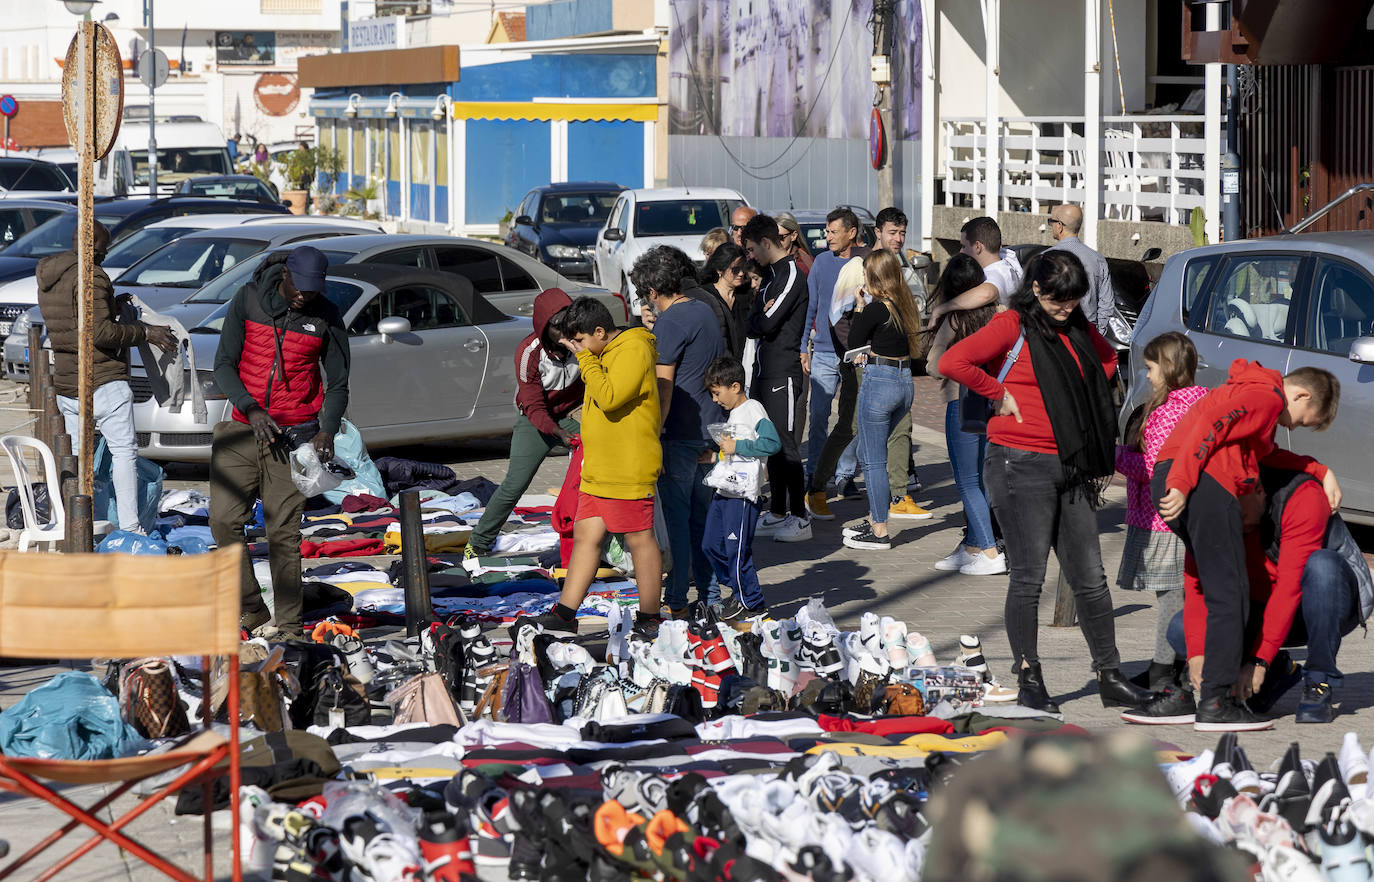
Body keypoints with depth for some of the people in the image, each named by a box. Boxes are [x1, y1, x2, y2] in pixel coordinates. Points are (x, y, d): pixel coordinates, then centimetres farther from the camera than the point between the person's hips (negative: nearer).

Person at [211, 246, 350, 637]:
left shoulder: (326, 317, -1)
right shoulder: (248, 301, -1)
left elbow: (338, 384, 5)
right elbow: (224, 365, -1)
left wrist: (327, 431, -12)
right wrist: (251, 410, -17)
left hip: (294, 437, -2)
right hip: (243, 429, 2)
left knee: (283, 533, -6)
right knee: (224, 521, -5)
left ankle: (288, 626, -1)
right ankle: (251, 612, 9)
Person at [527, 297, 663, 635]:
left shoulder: (634, 351, -16)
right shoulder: (604, 353, 15)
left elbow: (609, 398, -27)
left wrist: (585, 357, -20)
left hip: (629, 472, -10)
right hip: (598, 471, 10)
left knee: (640, 540, 0)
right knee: (585, 535, 7)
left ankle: (650, 620, 8)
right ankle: (564, 615, 8)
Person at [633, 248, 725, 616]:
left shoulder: (669, 324, -14)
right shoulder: (705, 312, 12)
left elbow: (664, 390, -16)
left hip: (680, 433, -8)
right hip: (711, 428, 8)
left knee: (677, 515, -3)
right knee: (702, 514, 14)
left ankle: (676, 599, 0)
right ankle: (710, 593, 17)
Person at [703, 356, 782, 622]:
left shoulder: (753, 410, -11)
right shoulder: (733, 414, 18)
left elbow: (772, 443, -23)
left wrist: (737, 446, -20)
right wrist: (716, 456, 13)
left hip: (743, 493, -10)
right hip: (724, 490, 10)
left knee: (736, 549, -5)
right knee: (712, 545, 10)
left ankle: (752, 602, 7)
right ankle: (740, 591, 24)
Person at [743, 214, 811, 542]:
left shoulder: (791, 275, -13)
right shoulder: (773, 273, 18)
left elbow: (767, 324, -18)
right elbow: (753, 325, 15)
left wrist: (758, 319, 2)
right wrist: (760, 319, -5)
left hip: (784, 373, -10)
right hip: (766, 370, 10)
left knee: (786, 444, -9)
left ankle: (800, 519, -7)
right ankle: (777, 512, 21)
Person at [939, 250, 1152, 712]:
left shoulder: (1077, 329, 13)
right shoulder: (1013, 327, -7)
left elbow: (1106, 358, 35)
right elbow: (952, 362, -20)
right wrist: (999, 394, -11)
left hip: (1071, 467, 6)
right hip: (1022, 466, -6)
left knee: (1090, 577, 7)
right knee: (1029, 577, -3)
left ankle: (1110, 677, 14)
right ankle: (1029, 682, 5)